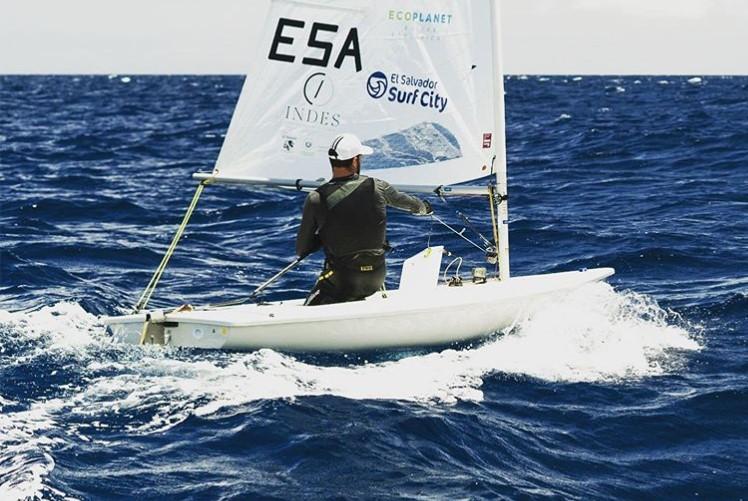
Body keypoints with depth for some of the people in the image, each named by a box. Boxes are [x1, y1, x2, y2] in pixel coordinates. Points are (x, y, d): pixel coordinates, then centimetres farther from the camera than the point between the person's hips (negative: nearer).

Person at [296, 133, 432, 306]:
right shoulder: (377, 187, -6)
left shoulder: (316, 199, -13)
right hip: (376, 279, 4)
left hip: (341, 281, -3)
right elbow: (405, 201, 17)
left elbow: (301, 250, -5)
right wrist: (424, 207, 40)